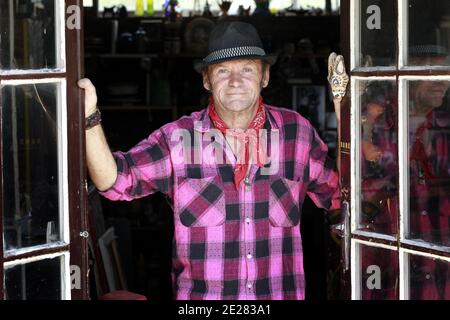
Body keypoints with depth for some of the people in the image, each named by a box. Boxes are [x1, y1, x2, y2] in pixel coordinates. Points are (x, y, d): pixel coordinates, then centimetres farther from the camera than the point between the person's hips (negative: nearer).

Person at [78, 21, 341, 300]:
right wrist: (90, 118, -22)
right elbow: (115, 181, -8)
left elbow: (339, 193, 8)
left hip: (282, 292, 1)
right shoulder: (177, 138, -4)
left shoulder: (297, 131, 1)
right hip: (199, 293, -1)